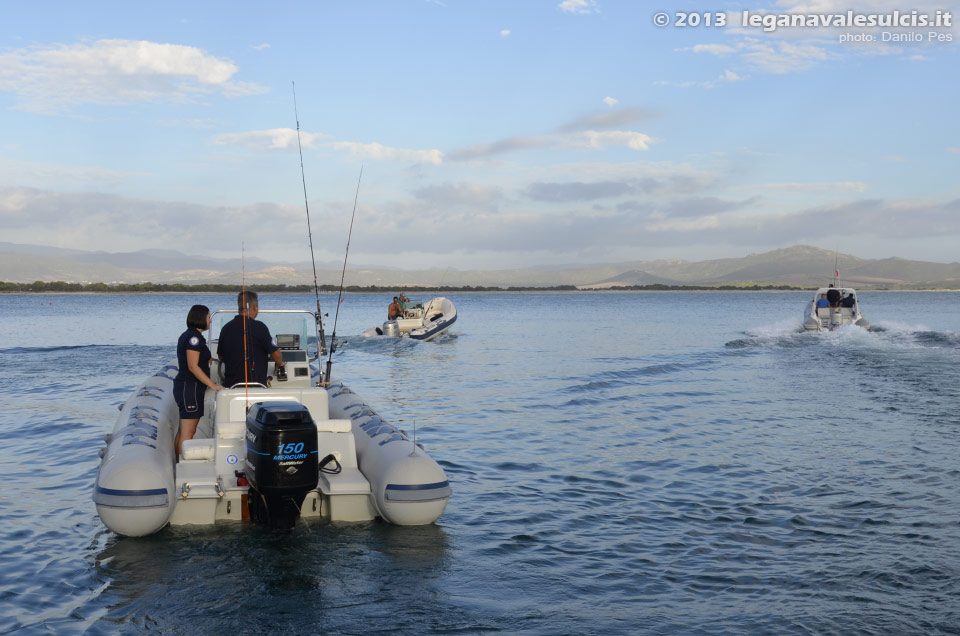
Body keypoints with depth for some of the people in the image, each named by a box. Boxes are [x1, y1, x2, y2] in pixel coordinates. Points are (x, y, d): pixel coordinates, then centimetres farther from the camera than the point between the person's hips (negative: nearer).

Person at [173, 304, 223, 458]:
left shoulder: (187, 335, 16)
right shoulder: (194, 337, -14)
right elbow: (193, 366, -20)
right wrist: (212, 384, -19)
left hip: (183, 386, 10)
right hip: (190, 387, -10)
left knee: (183, 431, 13)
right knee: (188, 433, -9)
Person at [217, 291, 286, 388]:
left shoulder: (226, 328, 7)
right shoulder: (258, 327, -10)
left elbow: (221, 357, 17)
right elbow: (276, 354, -6)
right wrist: (280, 364, 16)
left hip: (230, 384, 5)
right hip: (255, 385, -5)